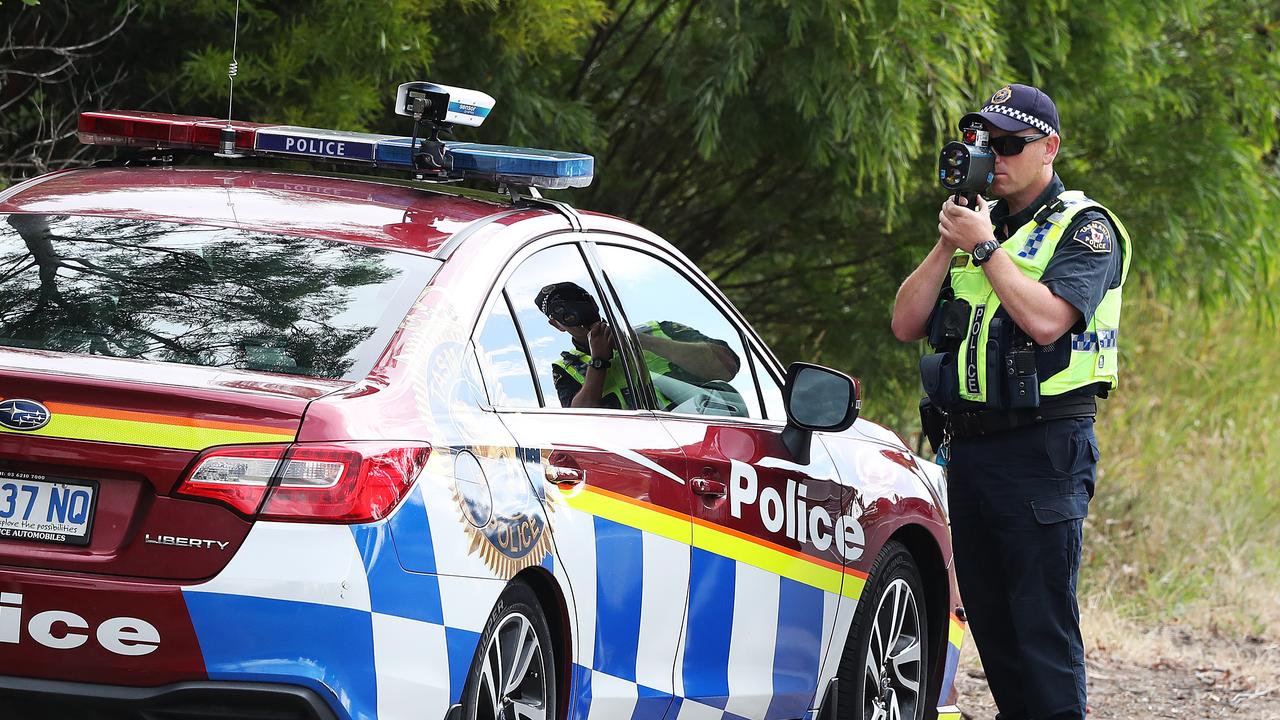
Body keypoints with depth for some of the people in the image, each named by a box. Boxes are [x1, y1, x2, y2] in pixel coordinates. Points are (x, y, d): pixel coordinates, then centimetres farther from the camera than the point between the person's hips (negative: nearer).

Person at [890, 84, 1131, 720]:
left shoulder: (1083, 228, -3)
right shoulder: (980, 221, 17)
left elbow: (1046, 320, -20)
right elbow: (907, 324, 10)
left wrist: (985, 246, -12)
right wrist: (949, 244, -1)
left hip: (1043, 450, -7)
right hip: (968, 447, 7)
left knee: (1043, 623, -10)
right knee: (990, 619, 10)